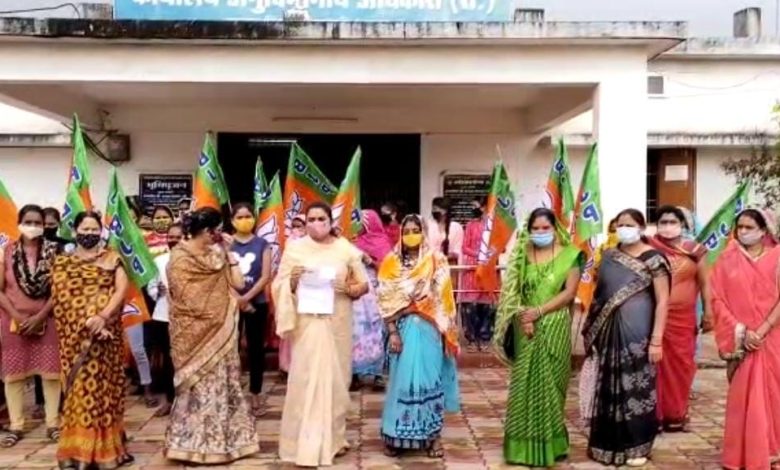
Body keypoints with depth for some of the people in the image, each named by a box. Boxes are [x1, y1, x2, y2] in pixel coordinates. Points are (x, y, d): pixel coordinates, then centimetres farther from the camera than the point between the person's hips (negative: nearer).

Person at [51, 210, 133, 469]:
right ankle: (79, 447, 7)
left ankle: (105, 445, 11)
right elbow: (63, 299, -4)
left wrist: (102, 317, -20)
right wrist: (87, 326, -15)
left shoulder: (111, 259, 9)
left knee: (104, 385, 2)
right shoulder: (62, 262, 7)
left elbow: (121, 289, -5)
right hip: (76, 335, 0)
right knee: (81, 387, 0)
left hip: (106, 333, 0)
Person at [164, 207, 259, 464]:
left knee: (219, 383, 12)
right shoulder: (180, 257, -13)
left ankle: (217, 439, 23)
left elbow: (238, 282, -3)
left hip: (219, 331, 6)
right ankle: (194, 441, 18)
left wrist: (228, 251, -3)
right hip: (193, 332, -6)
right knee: (198, 385, 4)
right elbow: (181, 298, -11)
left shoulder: (216, 254, 5)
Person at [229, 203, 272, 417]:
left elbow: (266, 276, -4)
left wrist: (247, 297, -14)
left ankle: (255, 395, 14)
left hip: (257, 303, 0)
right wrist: (237, 299, -10)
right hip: (231, 303, 0)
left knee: (256, 348, 5)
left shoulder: (262, 244, 2)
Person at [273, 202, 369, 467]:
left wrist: (347, 288, -13)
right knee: (307, 380, -3)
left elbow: (364, 285, 7)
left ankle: (333, 438, 23)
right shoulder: (294, 249, 2)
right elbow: (280, 287, 4)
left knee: (336, 378, 8)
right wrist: (293, 281, -16)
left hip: (337, 323, 2)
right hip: (307, 323, -1)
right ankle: (306, 445, 3)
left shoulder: (346, 249, 4)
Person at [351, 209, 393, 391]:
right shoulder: (357, 243, 11)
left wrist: (369, 261, -13)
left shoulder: (383, 243, 1)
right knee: (356, 331, 2)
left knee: (374, 331, -1)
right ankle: (355, 373, 7)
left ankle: (377, 373, 4)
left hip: (374, 294, -3)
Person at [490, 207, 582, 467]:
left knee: (550, 383, 2)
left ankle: (549, 444, 14)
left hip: (555, 328, -2)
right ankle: (524, 445, 10)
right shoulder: (522, 255, 7)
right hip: (526, 329, 2)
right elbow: (512, 292, 2)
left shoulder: (569, 254, 1)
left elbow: (569, 292, -6)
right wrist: (524, 318, -13)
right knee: (525, 384, 3)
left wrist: (539, 311, -15)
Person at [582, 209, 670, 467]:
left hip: (637, 332, -5)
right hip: (610, 332, 5)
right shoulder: (608, 257, 9)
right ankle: (610, 442, 23)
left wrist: (656, 340, -15)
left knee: (637, 388, 2)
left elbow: (662, 301, -10)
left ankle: (637, 445, 16)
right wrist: (592, 331, 10)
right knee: (611, 389, 10)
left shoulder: (653, 259, -6)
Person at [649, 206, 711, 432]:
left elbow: (703, 283, 9)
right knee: (658, 365, 0)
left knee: (681, 364, 7)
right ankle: (655, 413, 10)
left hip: (683, 317, 2)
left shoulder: (694, 250, 4)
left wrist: (708, 313, 6)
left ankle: (676, 414, 20)